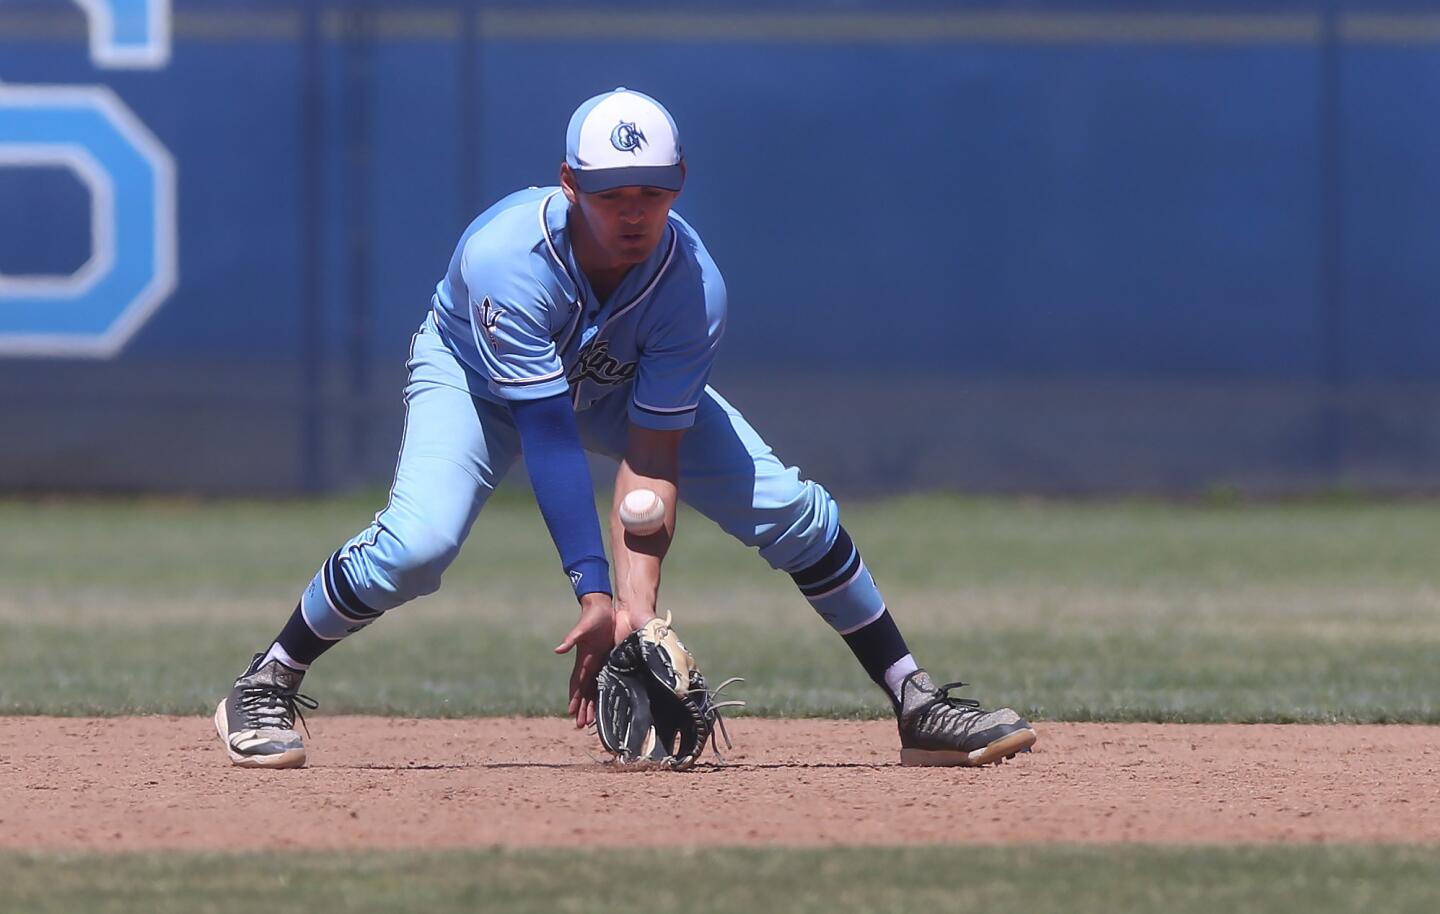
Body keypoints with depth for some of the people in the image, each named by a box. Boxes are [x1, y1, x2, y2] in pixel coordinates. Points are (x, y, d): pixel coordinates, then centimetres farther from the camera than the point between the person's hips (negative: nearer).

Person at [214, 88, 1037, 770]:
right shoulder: (504, 260, -40)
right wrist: (596, 598, -45)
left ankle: (917, 704, 2)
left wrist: (637, 610, -40)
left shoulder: (695, 286, -31)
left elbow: (651, 463, -29)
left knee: (793, 510, -10)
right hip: (476, 374, -3)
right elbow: (548, 436, -41)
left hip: (623, 386, 3)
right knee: (419, 541, -30)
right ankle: (265, 690, -9)